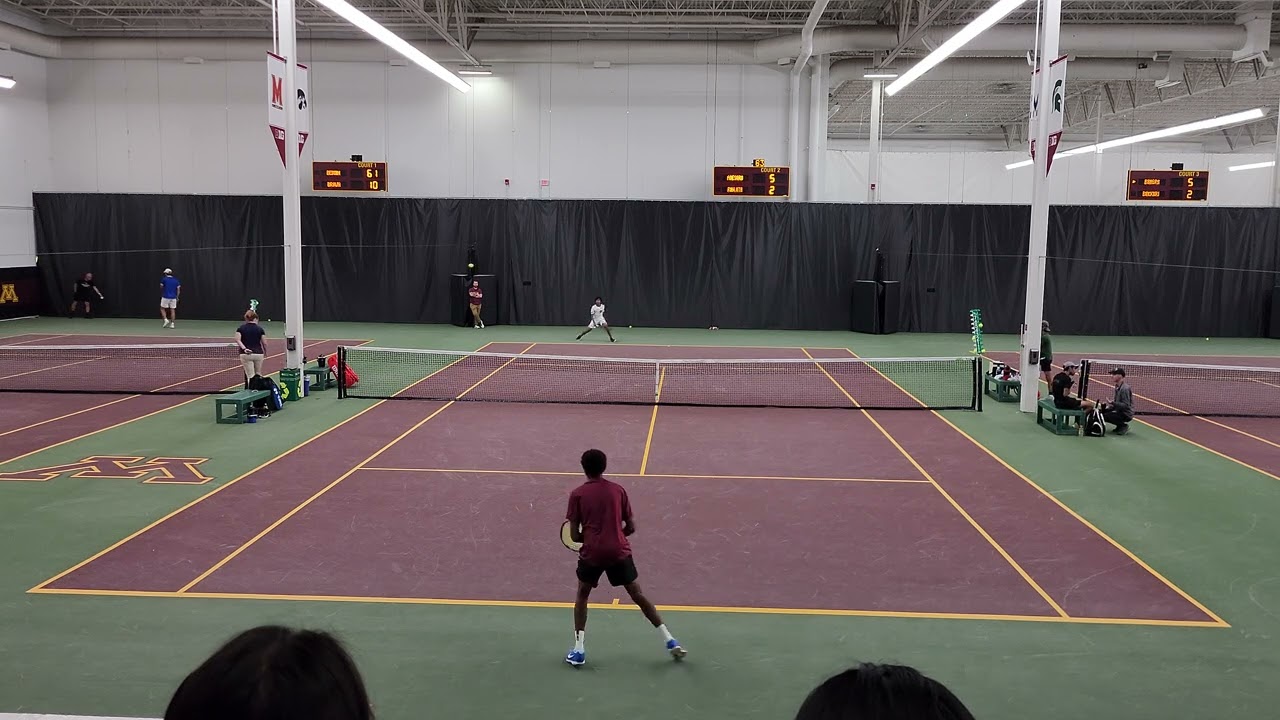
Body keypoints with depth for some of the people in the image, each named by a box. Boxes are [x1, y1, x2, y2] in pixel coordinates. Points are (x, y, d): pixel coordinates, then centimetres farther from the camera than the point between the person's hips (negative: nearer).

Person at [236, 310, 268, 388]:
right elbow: (264, 343, 2)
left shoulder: (241, 328, 6)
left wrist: (244, 348, -18)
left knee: (250, 376, -2)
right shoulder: (260, 329, 4)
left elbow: (237, 339, -11)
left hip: (246, 354, 0)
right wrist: (265, 352, 17)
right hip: (258, 354, 0)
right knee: (258, 375, 13)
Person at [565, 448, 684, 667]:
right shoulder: (618, 490, 5)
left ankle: (578, 651, 16)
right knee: (638, 595, 13)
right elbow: (631, 527, 7)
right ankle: (670, 641, 12)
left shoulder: (577, 494, 0)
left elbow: (574, 535, -1)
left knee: (582, 596, 20)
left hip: (591, 554, -1)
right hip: (619, 552, 2)